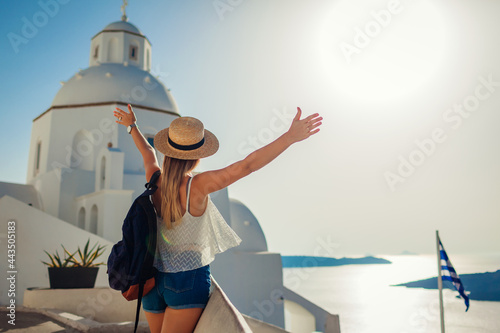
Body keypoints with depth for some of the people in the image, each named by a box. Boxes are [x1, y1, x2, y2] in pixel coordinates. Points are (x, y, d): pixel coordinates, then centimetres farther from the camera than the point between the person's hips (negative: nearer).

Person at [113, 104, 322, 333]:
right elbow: (247, 165, -27)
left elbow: (148, 153, 18)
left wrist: (132, 126, 37)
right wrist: (291, 136, -27)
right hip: (188, 279, -6)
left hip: (152, 278, 6)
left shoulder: (154, 180, -4)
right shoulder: (198, 186, -20)